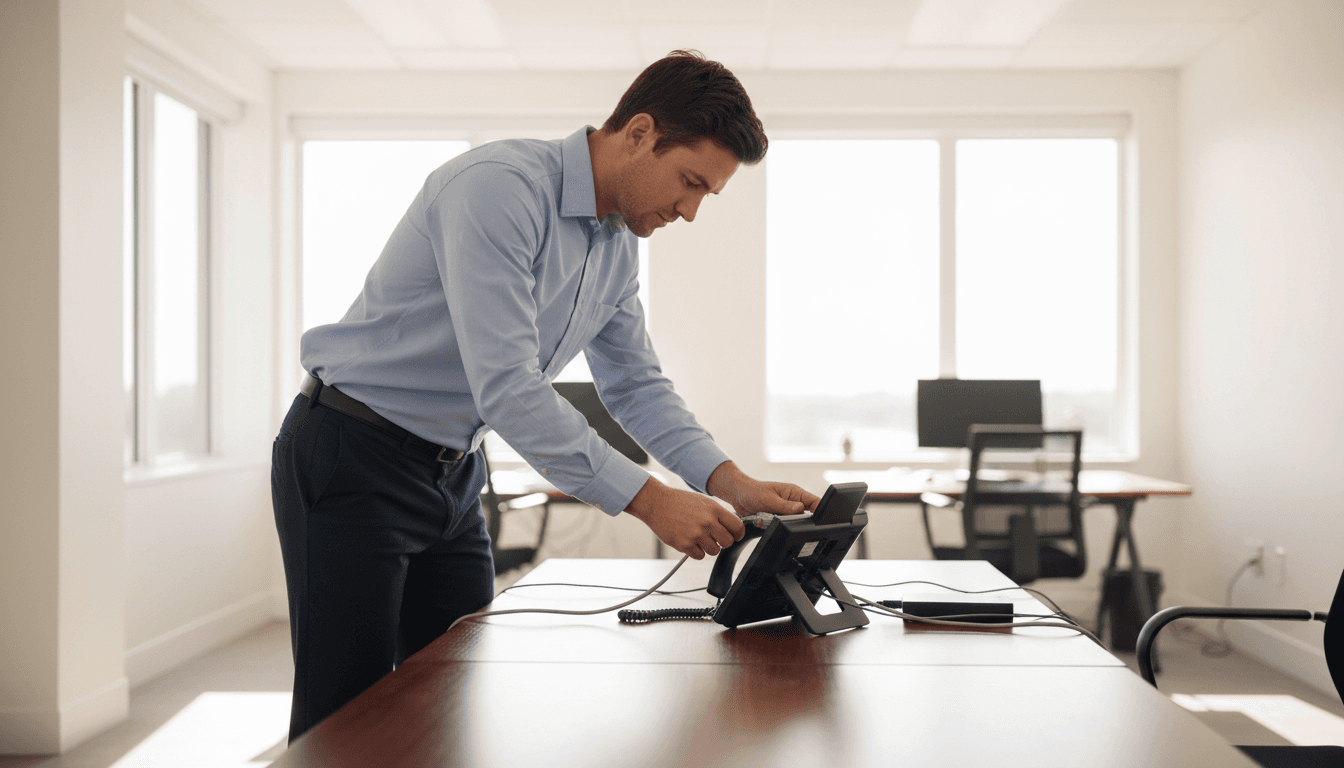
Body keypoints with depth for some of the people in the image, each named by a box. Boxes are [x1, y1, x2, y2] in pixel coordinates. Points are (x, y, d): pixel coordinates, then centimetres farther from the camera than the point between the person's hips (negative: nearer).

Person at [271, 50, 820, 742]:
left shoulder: (619, 244, 5)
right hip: (353, 459, -8)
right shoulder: (500, 187, -25)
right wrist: (649, 501, -28)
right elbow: (507, 388, -31)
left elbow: (635, 384, 9)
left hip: (453, 472, 8)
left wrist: (728, 482, -6)